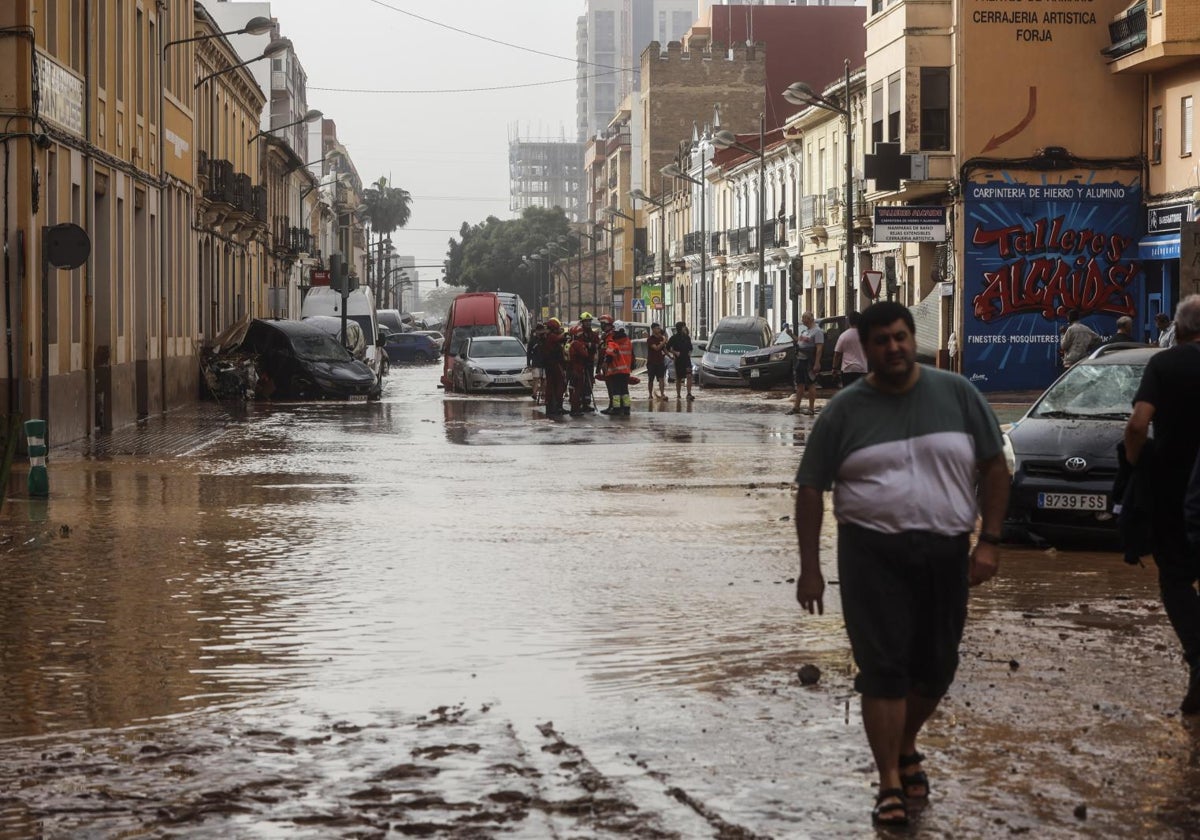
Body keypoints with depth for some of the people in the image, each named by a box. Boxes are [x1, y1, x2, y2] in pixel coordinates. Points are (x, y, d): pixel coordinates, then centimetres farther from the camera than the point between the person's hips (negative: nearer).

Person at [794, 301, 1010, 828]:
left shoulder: (957, 395, 3)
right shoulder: (845, 411, 1)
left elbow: (993, 467, 6)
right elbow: (811, 489, 4)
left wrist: (990, 541, -2)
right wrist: (810, 567, 1)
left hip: (945, 553, 2)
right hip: (873, 554, -2)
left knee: (936, 667, 11)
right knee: (883, 669, -6)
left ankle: (906, 746, 38)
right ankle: (891, 784, 2)